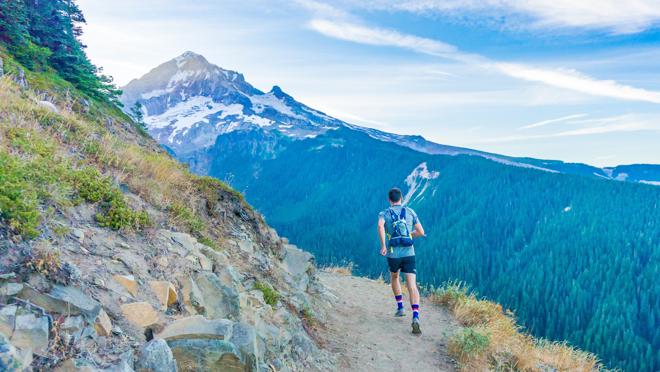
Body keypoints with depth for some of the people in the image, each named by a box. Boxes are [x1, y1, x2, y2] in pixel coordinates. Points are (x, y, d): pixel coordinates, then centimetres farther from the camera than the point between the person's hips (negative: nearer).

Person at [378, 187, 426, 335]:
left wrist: (383, 245, -18)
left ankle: (400, 308, 33)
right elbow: (421, 232, 12)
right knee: (412, 285, -8)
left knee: (394, 277, 30)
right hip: (409, 254, 0)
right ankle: (415, 318, -26)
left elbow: (380, 225, -19)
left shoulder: (384, 213, 6)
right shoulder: (410, 212, 11)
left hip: (393, 255, 0)